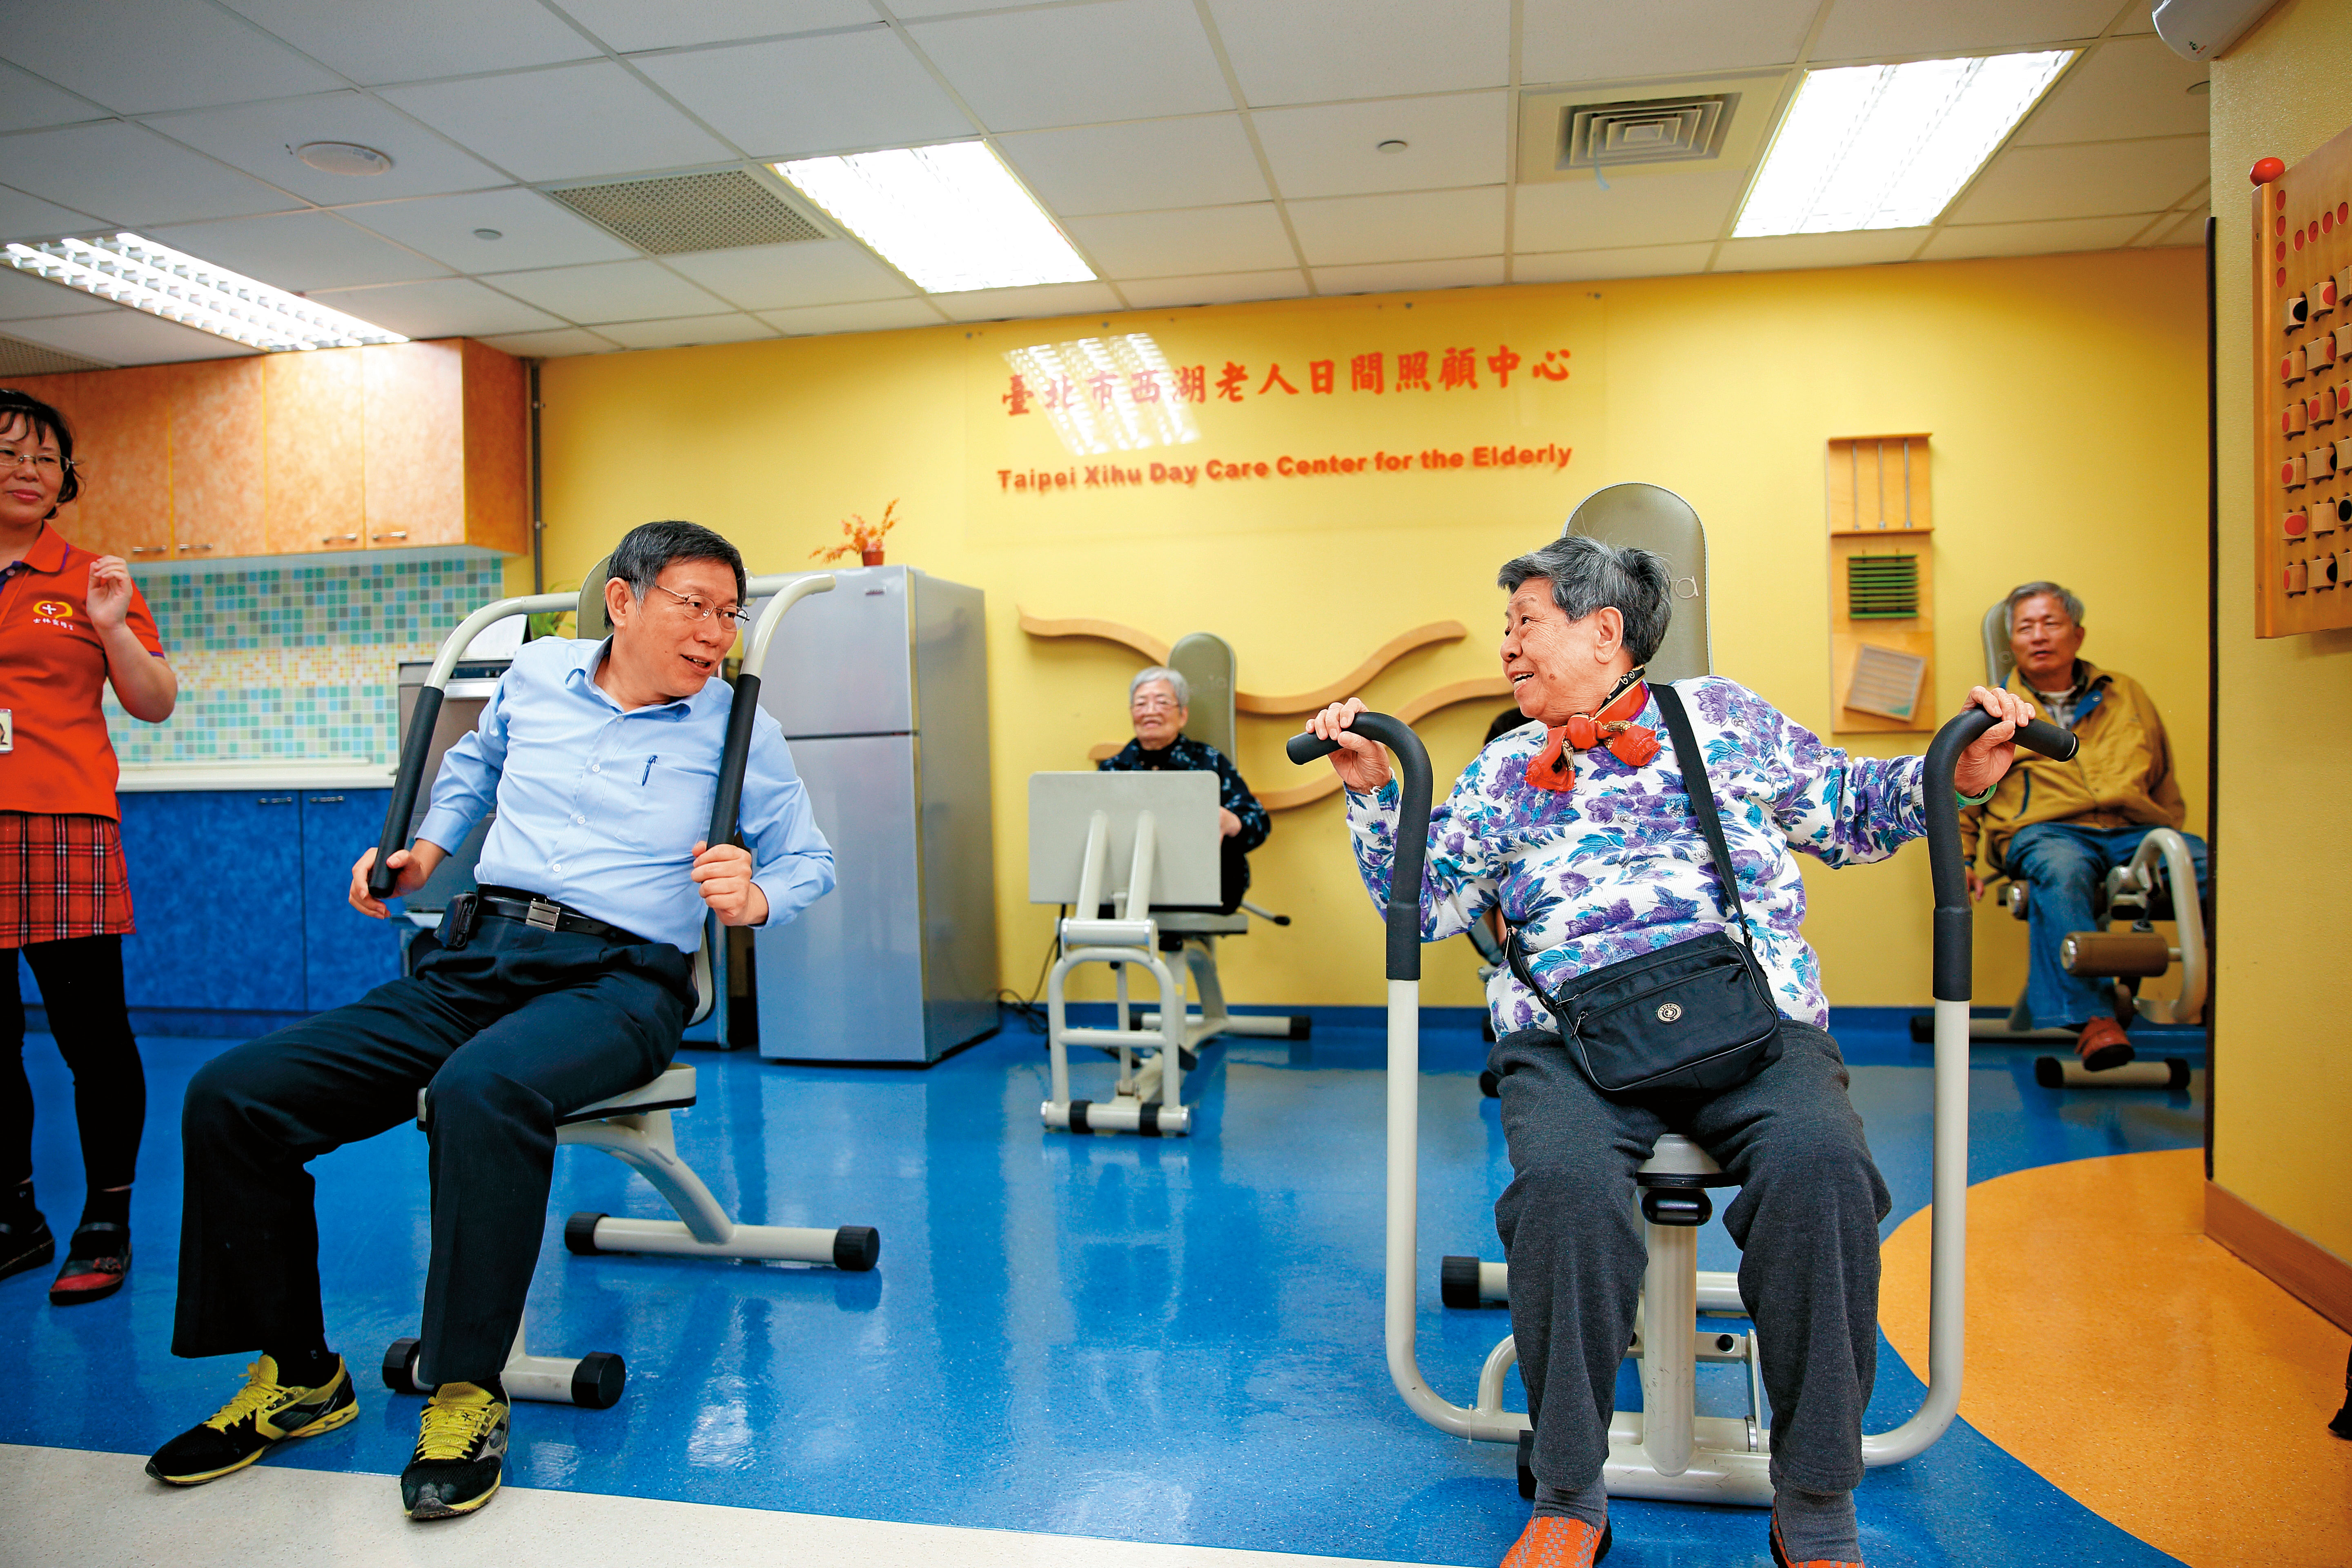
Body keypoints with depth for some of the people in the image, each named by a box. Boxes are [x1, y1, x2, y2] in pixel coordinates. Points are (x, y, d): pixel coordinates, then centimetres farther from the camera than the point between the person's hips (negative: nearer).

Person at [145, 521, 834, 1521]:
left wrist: (757, 897, -14)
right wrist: (426, 848, 21)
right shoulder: (537, 673, 14)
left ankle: (465, 1395, -21)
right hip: (474, 956, 5)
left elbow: (811, 861, 7)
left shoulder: (740, 728, 5)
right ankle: (297, 1375, 8)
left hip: (615, 980, -5)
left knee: (483, 1092, -38)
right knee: (230, 1096, -8)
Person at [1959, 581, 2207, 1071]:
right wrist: (1957, 862, 6)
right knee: (2062, 872, -40)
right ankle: (2094, 1018, -45)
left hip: (2134, 829, 3)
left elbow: (2165, 784, 30)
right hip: (2047, 831, -3)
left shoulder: (2126, 695, 27)